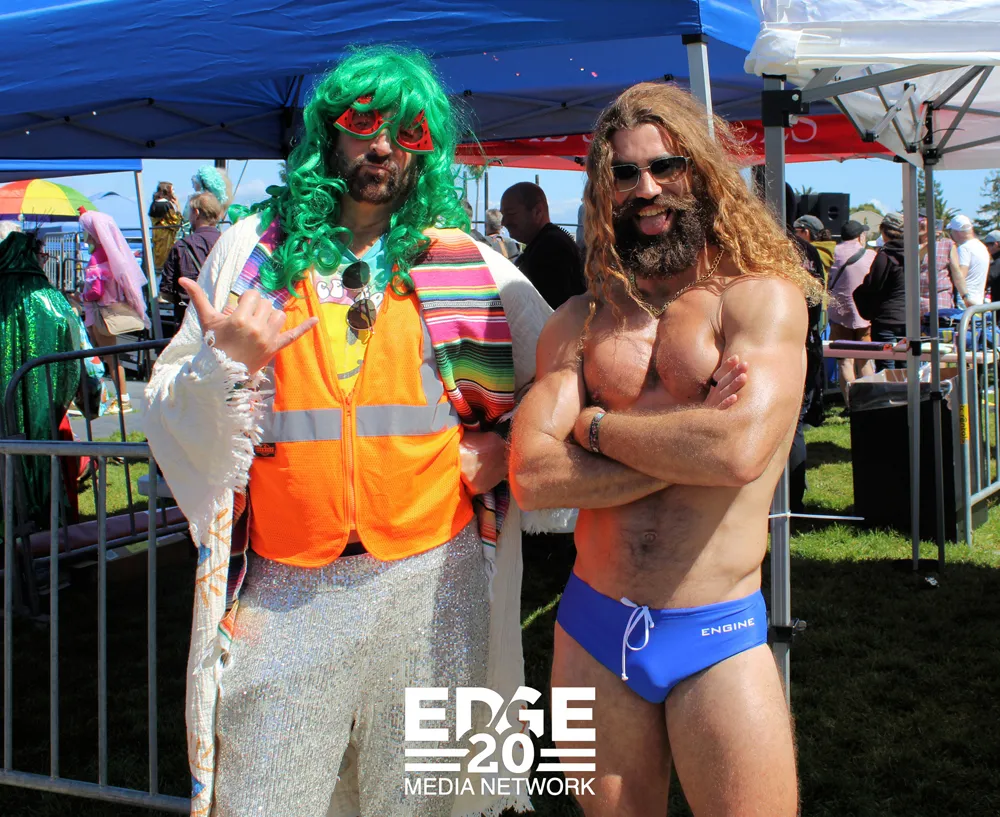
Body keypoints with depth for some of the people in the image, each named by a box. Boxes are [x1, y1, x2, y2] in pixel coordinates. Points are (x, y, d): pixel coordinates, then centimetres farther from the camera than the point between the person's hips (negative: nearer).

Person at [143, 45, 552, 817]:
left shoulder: (468, 264, 6)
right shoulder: (252, 251, 7)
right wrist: (225, 367, -12)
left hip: (432, 582, 0)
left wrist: (509, 447, -1)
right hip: (282, 596, 0)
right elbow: (166, 411, 7)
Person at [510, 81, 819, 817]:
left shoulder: (763, 296, -4)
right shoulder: (579, 321, 7)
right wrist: (685, 445, -13)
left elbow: (738, 451, -20)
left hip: (718, 639, -3)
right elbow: (532, 475, -6)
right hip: (590, 629, 4)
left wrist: (595, 424, -7)